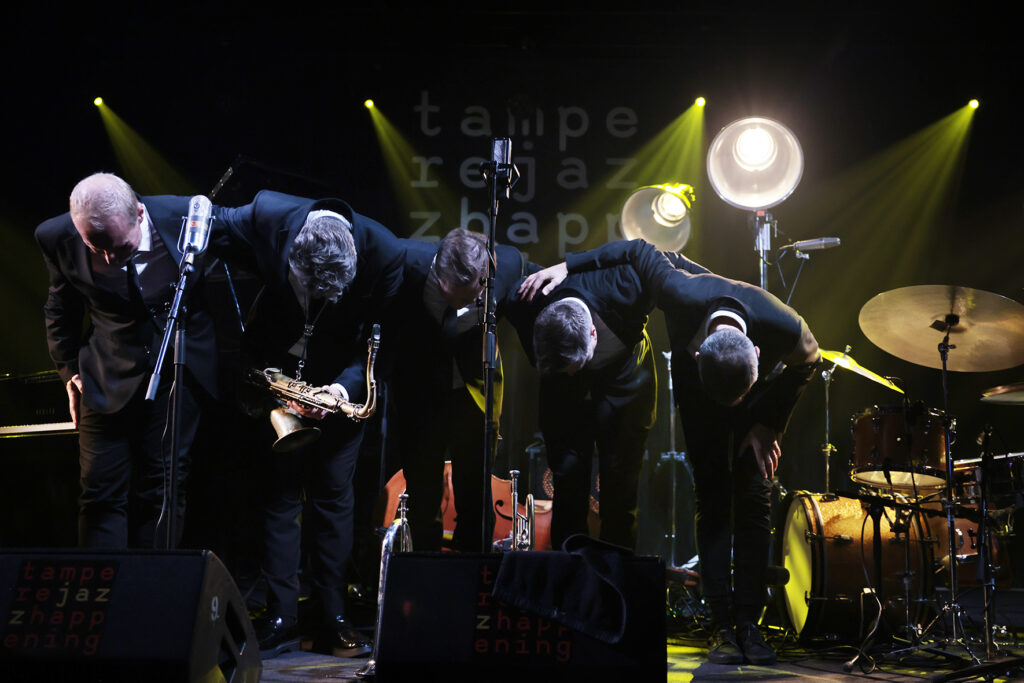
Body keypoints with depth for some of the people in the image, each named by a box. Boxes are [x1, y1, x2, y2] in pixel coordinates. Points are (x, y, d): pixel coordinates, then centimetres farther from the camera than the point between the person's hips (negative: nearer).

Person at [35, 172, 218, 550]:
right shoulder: (57, 238, -14)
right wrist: (69, 370, 5)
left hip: (181, 371, -1)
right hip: (108, 376, 1)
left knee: (162, 489, 1)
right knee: (101, 492, -1)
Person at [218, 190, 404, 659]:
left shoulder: (385, 253, -28)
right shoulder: (266, 217, -26)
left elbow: (380, 341, -15)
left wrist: (347, 385, -30)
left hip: (343, 379, -1)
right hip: (277, 371, 1)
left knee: (333, 494, 1)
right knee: (278, 491, 0)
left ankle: (331, 619, 9)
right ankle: (280, 619, 5)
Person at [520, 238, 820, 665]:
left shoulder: (785, 328, -39)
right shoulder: (683, 295, -42)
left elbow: (807, 364, -13)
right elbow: (639, 250, -22)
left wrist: (769, 425, -14)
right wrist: (565, 266, -22)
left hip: (765, 391, 0)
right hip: (696, 381, 0)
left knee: (753, 500, -8)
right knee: (713, 502, -8)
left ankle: (748, 625, -3)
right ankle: (722, 627, -6)